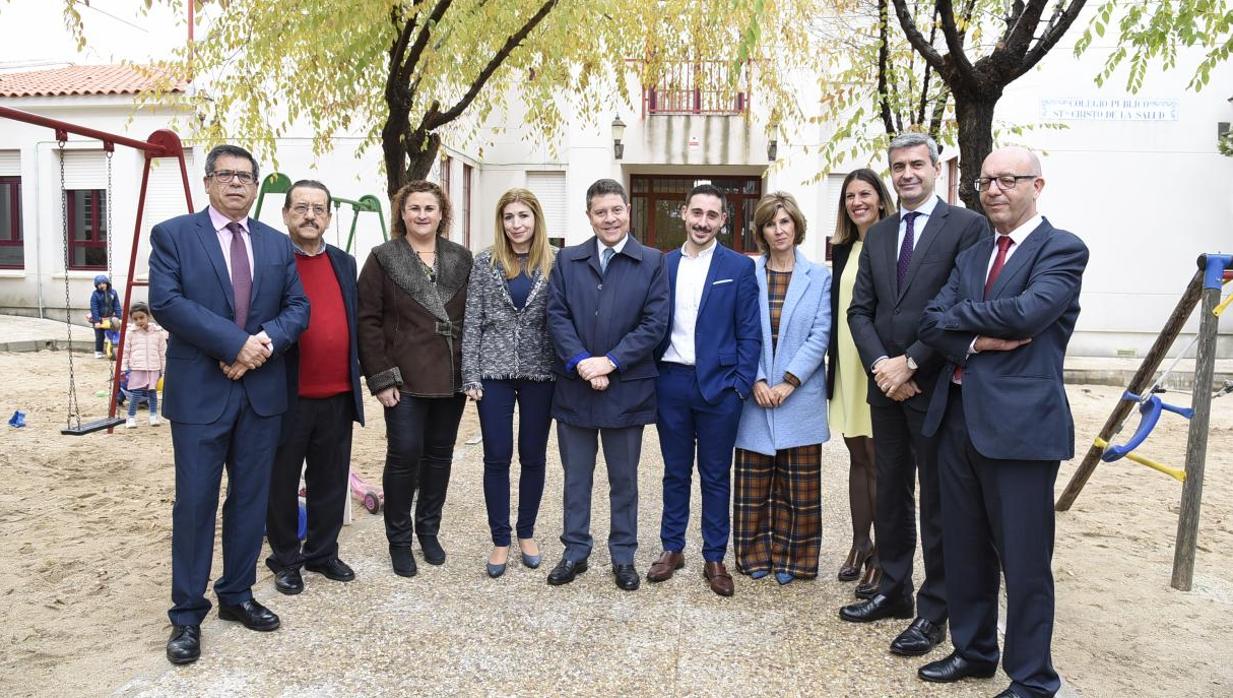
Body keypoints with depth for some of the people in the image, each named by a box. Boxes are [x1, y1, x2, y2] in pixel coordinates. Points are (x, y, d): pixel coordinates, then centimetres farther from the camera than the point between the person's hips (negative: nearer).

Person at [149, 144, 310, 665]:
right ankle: (187, 614, 16)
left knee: (251, 499, 11)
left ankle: (237, 595, 27)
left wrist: (266, 341, -14)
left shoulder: (277, 244, 11)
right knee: (195, 503, 2)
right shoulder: (172, 235, -1)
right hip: (199, 390, -4)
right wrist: (235, 342, -19)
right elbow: (165, 302, -13)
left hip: (262, 391, 4)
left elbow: (298, 306, 5)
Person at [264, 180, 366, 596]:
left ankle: (322, 553, 31)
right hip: (287, 396, -4)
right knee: (283, 483, 10)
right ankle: (285, 560, 26)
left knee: (330, 481, 15)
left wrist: (356, 377, 11)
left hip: (338, 396, 5)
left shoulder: (345, 263, 11)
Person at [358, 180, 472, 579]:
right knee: (404, 455, -2)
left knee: (440, 455, 12)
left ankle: (429, 530, 29)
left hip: (452, 378, 4)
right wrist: (381, 377, -11)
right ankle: (399, 540, 16)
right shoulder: (383, 259, -1)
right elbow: (368, 321, -4)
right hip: (405, 380, -3)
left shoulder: (461, 259, 7)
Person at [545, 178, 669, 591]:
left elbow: (655, 322, -7)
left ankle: (623, 555, 26)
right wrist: (580, 362, -15)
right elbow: (557, 316, -1)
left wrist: (610, 361, -15)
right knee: (576, 476, 12)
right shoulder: (567, 260, 6)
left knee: (624, 478, 11)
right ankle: (575, 551, 27)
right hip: (574, 385, 2)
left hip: (626, 388, -1)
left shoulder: (652, 262, 0)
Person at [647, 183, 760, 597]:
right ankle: (672, 549, 26)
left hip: (719, 387, -2)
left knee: (716, 476, 8)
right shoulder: (662, 265, 7)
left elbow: (749, 334, -2)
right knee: (675, 473, 13)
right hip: (671, 383, 2)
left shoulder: (739, 268, 0)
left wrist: (741, 386, -8)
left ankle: (714, 558, 20)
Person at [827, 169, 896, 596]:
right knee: (857, 459, 13)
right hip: (846, 365, 6)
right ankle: (860, 544, 24)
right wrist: (832, 362, 8)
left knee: (878, 462, 0)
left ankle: (880, 557, 11)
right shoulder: (842, 250, 12)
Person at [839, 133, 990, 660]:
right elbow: (860, 308, 8)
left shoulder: (967, 226, -5)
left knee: (938, 503, 5)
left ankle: (933, 611, 17)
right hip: (886, 384, 6)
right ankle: (893, 592, 29)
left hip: (936, 384, -6)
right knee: (891, 495, 15)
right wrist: (880, 365, -7)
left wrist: (910, 363, -15)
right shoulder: (878, 235, 13)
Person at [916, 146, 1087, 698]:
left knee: (1024, 560, 4)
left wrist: (960, 313, -6)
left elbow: (1026, 313, -21)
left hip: (1020, 421, -6)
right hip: (958, 418, 7)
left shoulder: (1063, 250, -4)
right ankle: (973, 649, 34)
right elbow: (931, 324, 4)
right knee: (963, 548, 16)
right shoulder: (971, 256, 15)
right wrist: (978, 341, -14)